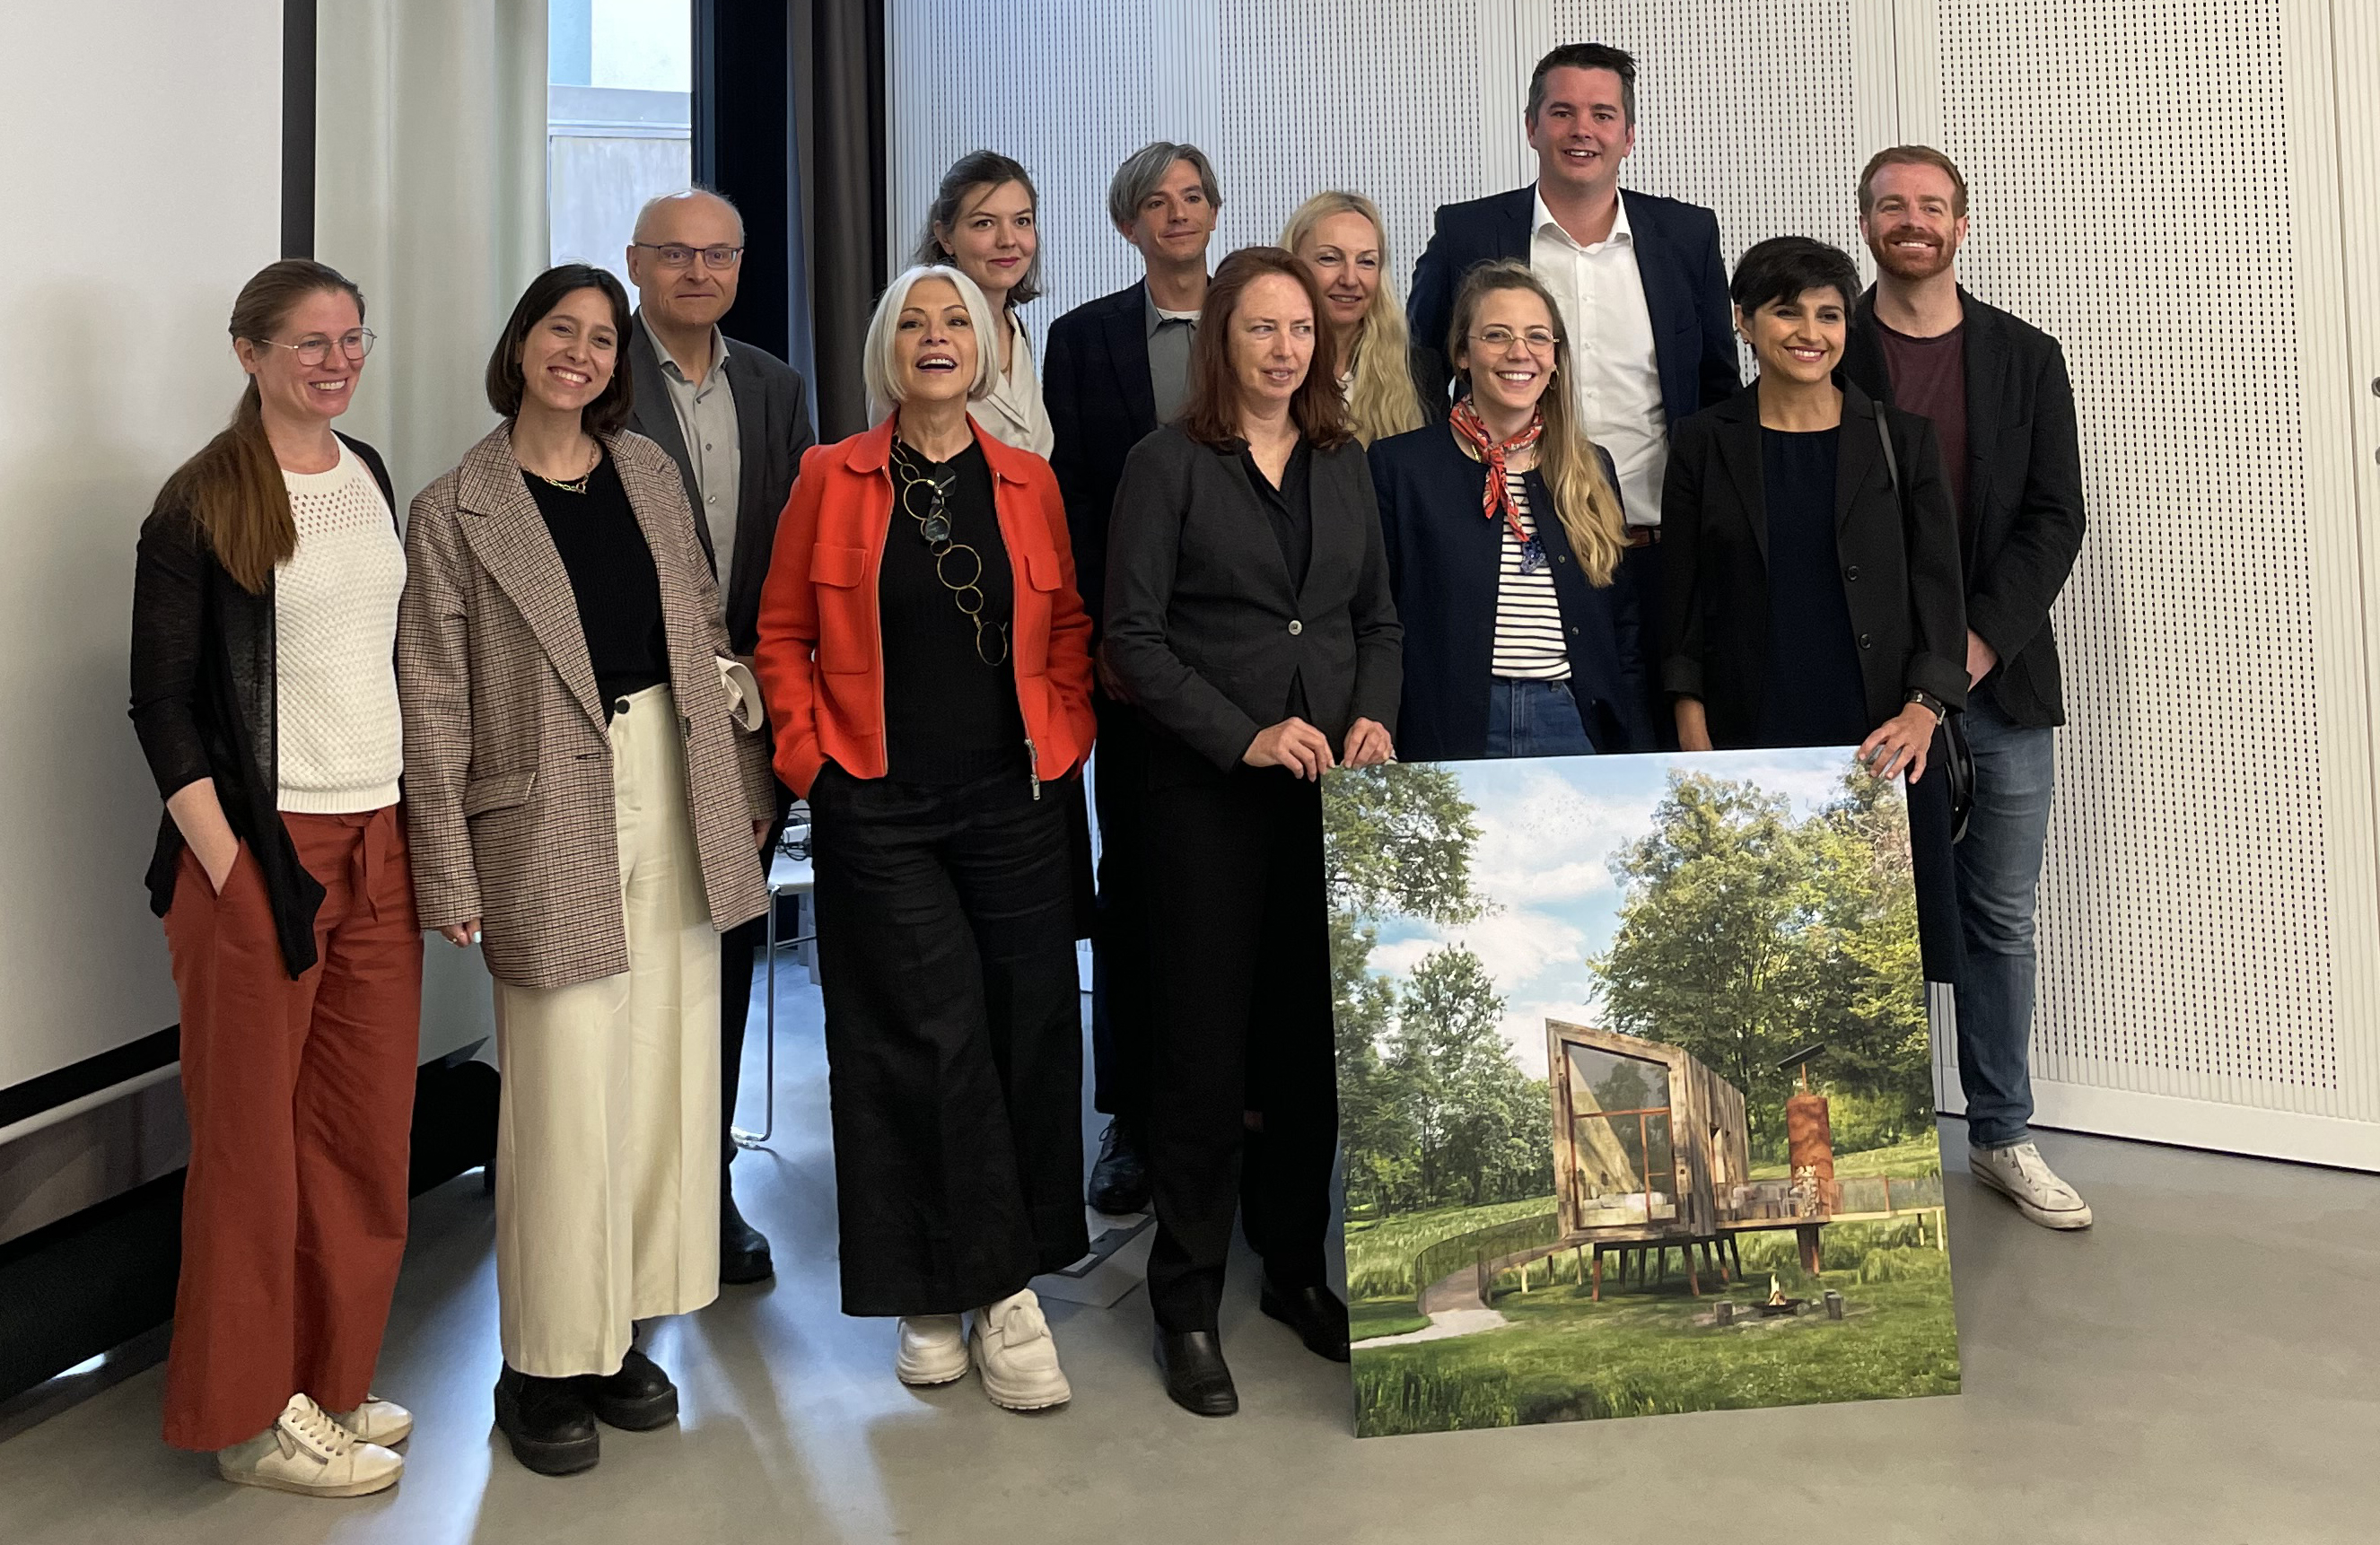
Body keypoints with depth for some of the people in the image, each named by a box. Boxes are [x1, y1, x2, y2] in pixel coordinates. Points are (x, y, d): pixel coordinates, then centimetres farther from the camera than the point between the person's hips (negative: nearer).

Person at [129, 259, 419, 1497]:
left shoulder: (369, 476, 12)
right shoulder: (201, 504, -6)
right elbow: (162, 703, -7)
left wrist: (419, 826, 12)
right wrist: (230, 870, -14)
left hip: (379, 844, 6)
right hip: (260, 850, -6)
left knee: (365, 1131, 8)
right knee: (254, 1139, 3)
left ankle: (328, 1382, 24)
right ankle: (251, 1417, 17)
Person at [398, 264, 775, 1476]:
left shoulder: (649, 471, 10)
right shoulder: (454, 511, -3)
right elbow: (434, 705, -5)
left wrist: (746, 781, 10)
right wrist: (450, 876, -8)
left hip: (675, 800, 5)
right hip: (553, 820, -5)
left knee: (667, 1074, 10)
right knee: (564, 1094, -1)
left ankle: (620, 1330, 26)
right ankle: (544, 1365, 16)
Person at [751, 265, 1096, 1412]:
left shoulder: (1030, 483, 9)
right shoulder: (831, 479, 3)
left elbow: (1069, 626, 13)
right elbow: (781, 634, 6)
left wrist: (1066, 735, 2)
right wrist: (811, 757, -3)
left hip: (1013, 801, 3)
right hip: (877, 808, -2)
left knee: (1025, 1036, 3)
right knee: (935, 1037, -6)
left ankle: (957, 1294, 20)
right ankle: (998, 1294, 7)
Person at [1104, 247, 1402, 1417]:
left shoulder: (1343, 463, 12)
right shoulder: (1168, 463, -3)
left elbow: (1378, 618, 16)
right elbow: (1134, 636, -8)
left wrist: (1374, 715, -2)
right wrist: (1247, 737, -16)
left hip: (1330, 789, 5)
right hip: (1208, 792, -4)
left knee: (1316, 1037, 9)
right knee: (1204, 1044, 1)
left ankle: (1297, 1267, 26)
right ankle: (1187, 1305, 14)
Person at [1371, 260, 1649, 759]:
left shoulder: (1591, 469, 13)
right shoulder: (1398, 464, 1)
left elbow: (1624, 629, 15)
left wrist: (1636, 761, 7)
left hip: (1577, 726, 3)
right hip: (1451, 732, -3)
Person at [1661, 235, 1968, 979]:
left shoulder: (1902, 439, 8)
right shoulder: (1704, 444, 6)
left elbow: (1938, 589, 6)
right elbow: (1680, 605, 5)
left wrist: (1923, 711, -10)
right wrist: (1696, 742, -3)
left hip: (1880, 749, 1)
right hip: (1747, 745, -1)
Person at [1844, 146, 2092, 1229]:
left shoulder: (2026, 358, 10)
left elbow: (2055, 517, 4)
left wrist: (1981, 641, -10)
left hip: (2000, 681, 2)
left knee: (2001, 919, 9)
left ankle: (2002, 1138, 21)